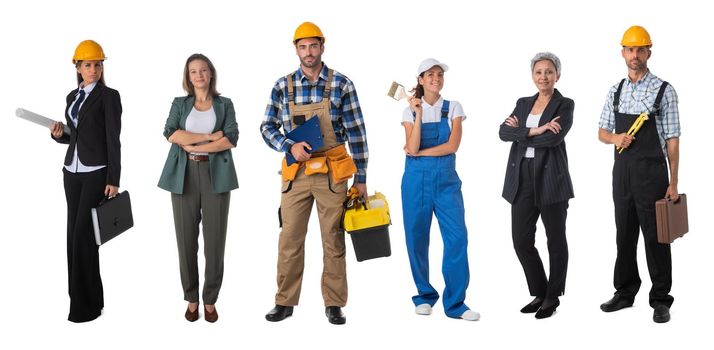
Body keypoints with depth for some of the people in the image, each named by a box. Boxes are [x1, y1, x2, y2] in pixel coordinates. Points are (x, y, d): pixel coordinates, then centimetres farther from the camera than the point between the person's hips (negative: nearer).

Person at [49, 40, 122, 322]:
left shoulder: (109, 96, -6)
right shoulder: (72, 96, 14)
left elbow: (113, 140, -10)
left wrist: (113, 180, -15)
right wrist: (59, 134, -1)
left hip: (96, 172, -7)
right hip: (72, 171, 7)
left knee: (84, 233, -11)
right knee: (74, 232, 6)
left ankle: (88, 304, -3)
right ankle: (81, 295, 15)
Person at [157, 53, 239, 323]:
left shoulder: (224, 105, 11)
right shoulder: (180, 104, 13)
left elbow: (231, 139, -4)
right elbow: (171, 134, -5)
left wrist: (194, 146, -9)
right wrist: (209, 136, -11)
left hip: (216, 175, -1)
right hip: (185, 175, 1)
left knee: (215, 239, -2)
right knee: (186, 239, 2)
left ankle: (210, 300, 9)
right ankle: (191, 299, 13)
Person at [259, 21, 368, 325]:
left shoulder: (341, 84, -2)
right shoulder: (283, 86, 4)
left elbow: (356, 132, 0)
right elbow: (267, 127, 8)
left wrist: (360, 177, -1)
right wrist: (290, 146, -12)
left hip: (332, 173, -1)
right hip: (295, 172, 2)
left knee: (333, 240, 5)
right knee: (290, 240, 5)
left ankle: (334, 304, 15)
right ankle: (285, 302, 17)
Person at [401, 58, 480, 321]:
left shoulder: (453, 108, 6)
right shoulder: (410, 111, 5)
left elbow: (453, 145, -7)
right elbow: (412, 147, -10)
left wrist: (417, 152, -7)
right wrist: (418, 114, -12)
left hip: (446, 178, 0)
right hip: (417, 178, 0)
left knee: (457, 236, -10)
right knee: (417, 238, 3)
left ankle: (455, 303, -4)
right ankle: (424, 295, 20)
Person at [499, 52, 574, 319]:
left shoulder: (565, 105, 0)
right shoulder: (523, 103, 14)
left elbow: (553, 138, -17)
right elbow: (504, 132, -2)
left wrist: (521, 132, -7)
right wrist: (534, 130, -14)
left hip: (550, 178, -4)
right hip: (522, 179, 5)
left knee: (555, 239, 7)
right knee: (521, 240, 3)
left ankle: (553, 296, 21)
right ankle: (539, 293, 21)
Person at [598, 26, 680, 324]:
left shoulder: (664, 91, -5)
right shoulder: (615, 91, 9)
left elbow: (672, 140, -5)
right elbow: (602, 132, 15)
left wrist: (673, 183, -7)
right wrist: (615, 138, -9)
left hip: (651, 172, -4)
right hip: (622, 172, 5)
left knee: (655, 237, 1)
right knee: (624, 235, 13)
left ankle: (661, 299, 13)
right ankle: (625, 293, 26)